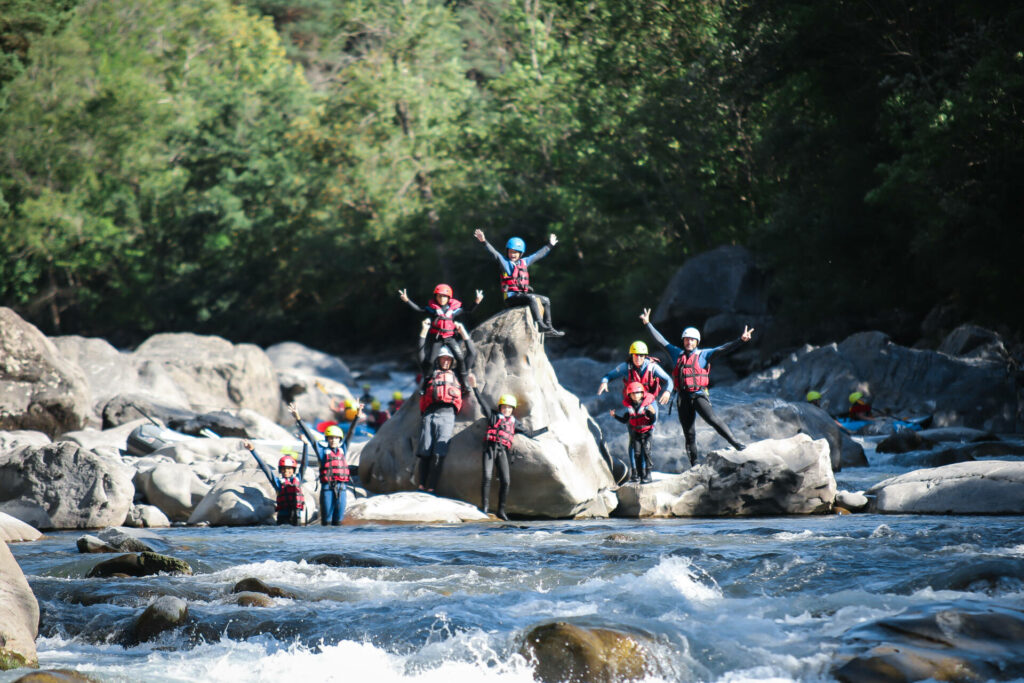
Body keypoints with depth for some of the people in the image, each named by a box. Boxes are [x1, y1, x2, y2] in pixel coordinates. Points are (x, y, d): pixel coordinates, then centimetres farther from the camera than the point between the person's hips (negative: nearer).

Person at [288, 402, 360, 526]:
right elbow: (308, 435, 2)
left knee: (338, 520, 6)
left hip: (341, 488, 3)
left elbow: (350, 433, 15)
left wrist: (357, 415, 12)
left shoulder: (342, 449, 13)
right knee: (326, 520, -2)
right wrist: (298, 418, -2)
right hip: (327, 488, -3)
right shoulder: (322, 450, 4)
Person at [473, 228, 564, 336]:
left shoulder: (524, 262, 17)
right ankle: (540, 325, -38)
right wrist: (484, 241, -29)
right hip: (511, 298, -8)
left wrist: (549, 245, 40)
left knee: (546, 300, 10)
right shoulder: (505, 262, 0)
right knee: (532, 298, -31)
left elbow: (538, 255, 30)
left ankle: (548, 327, 12)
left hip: (523, 294, 8)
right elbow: (494, 253, -14)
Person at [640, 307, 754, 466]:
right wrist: (648, 324, 18)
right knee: (689, 433, 5)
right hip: (683, 398, 3)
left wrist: (741, 340, -15)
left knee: (712, 419, -26)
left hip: (699, 395, -3)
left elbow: (723, 349, -4)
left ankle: (735, 443, -24)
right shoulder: (677, 354, 12)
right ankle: (694, 465, 11)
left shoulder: (703, 355, 3)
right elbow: (660, 340, 18)